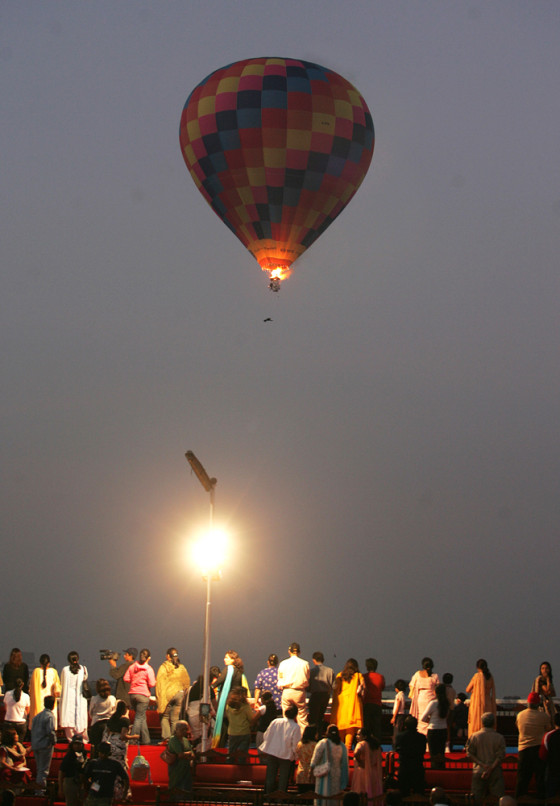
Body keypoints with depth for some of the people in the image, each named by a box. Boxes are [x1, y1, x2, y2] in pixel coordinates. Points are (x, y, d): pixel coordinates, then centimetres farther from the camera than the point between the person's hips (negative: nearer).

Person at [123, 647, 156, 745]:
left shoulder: (132, 666, 5)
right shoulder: (148, 669, -9)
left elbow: (126, 679, 2)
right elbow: (152, 684, -12)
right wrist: (155, 681, 10)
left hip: (132, 694, 5)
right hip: (143, 695, -5)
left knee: (142, 717, 15)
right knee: (139, 718, -1)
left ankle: (145, 739, 20)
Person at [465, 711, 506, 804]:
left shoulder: (474, 736, 0)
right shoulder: (499, 738, -3)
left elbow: (469, 754, -1)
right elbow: (500, 756, -9)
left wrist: (482, 764, -7)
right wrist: (491, 769, -13)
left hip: (478, 771, 1)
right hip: (495, 772, -1)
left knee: (477, 798, 5)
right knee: (499, 797, 5)